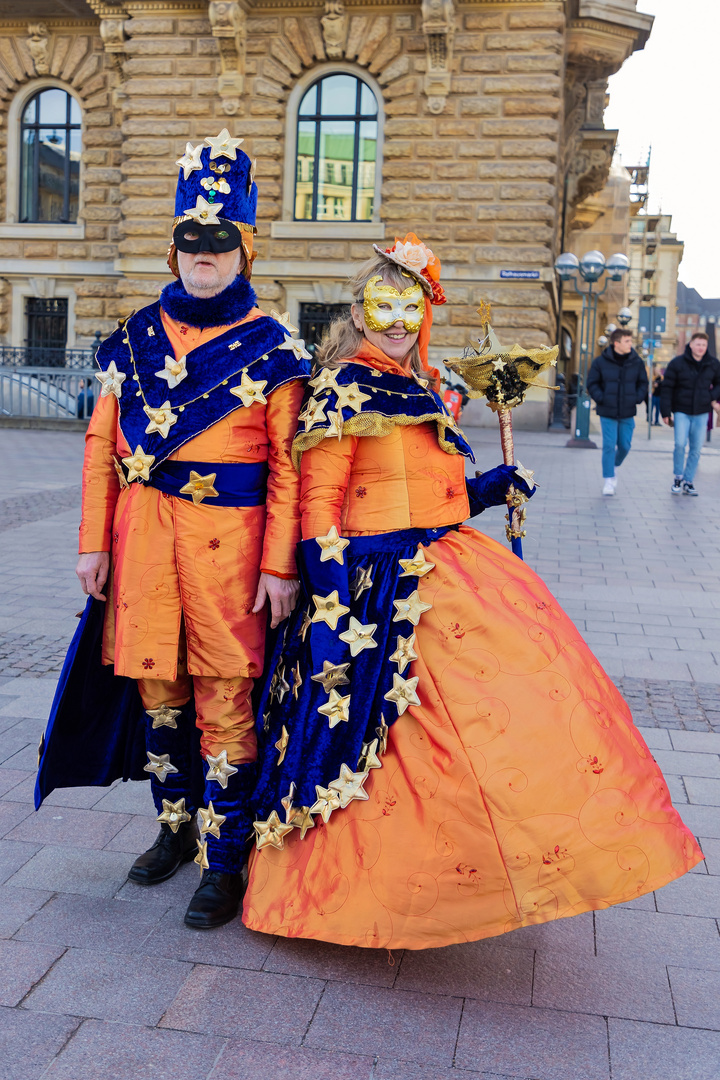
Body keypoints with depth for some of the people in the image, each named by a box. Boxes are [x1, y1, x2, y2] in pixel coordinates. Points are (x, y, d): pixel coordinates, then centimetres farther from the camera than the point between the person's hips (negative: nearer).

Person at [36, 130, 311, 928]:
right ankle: (176, 826, 33)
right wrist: (94, 544, 5)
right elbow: (102, 446, 9)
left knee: (223, 698, 1)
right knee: (156, 684, 13)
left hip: (228, 535, -4)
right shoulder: (136, 337, 10)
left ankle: (223, 863, 14)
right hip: (143, 533, 4)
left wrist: (281, 565, -10)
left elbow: (288, 465, -5)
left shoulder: (270, 347, -1)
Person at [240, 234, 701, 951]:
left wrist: (496, 488, 11)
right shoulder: (342, 389, -7)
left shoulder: (420, 393, 18)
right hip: (387, 588, -9)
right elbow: (319, 505, -14)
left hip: (448, 567, 9)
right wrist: (329, 611, -21)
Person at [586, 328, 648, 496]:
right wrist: (601, 399, -11)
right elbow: (592, 383, 1)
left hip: (628, 413, 3)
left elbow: (643, 383, 11)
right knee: (609, 446, -6)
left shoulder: (637, 362, 2)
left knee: (624, 446, 8)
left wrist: (637, 399, -3)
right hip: (607, 413, -3)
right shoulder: (600, 362, -6)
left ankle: (614, 466, 37)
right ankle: (609, 479, 2)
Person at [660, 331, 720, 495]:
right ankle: (678, 477, 4)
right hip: (681, 412, -3)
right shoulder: (677, 363, -6)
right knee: (680, 444, -17)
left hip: (702, 413, 3)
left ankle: (688, 481, 16)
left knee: (696, 449, 4)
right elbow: (667, 388, -3)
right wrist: (666, 412, -5)